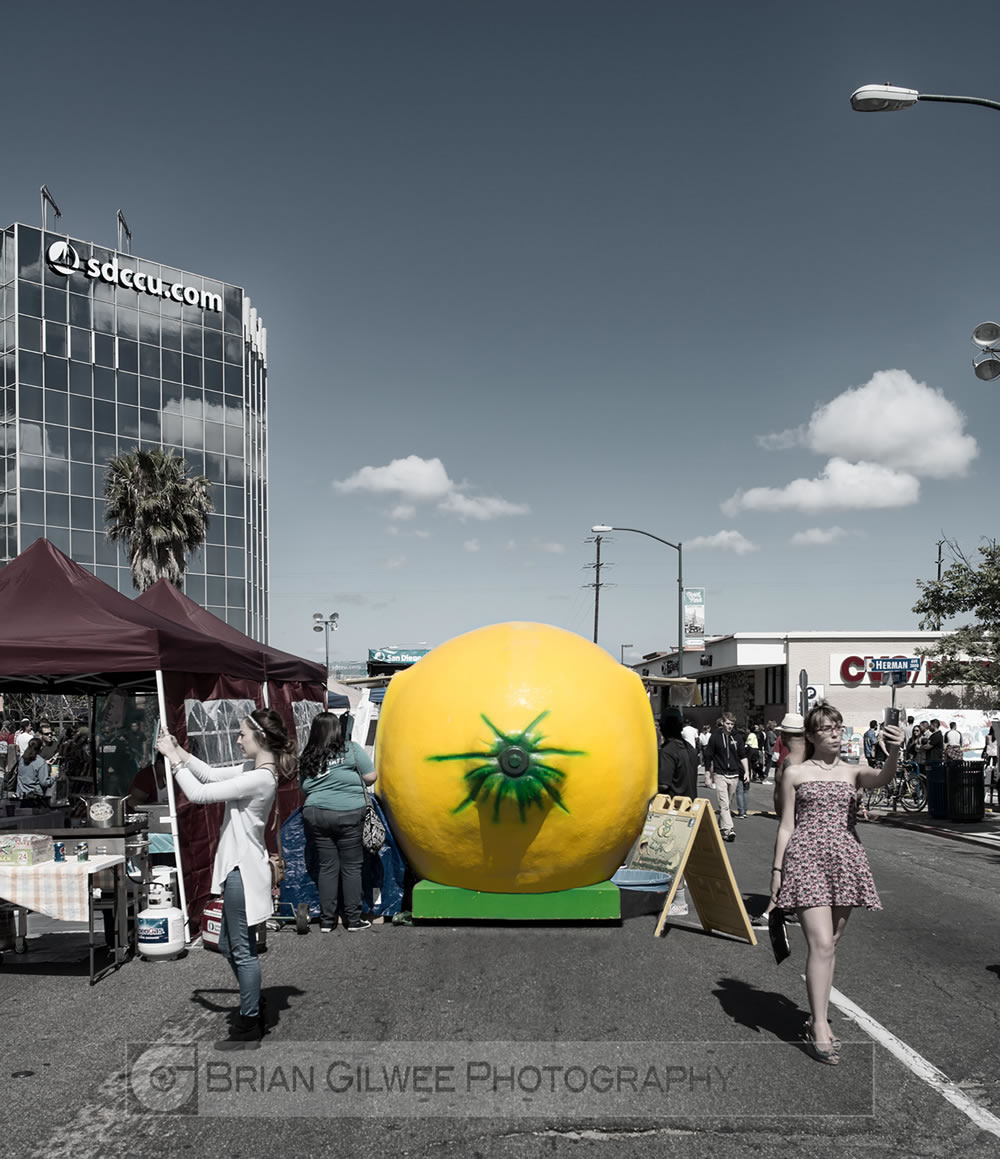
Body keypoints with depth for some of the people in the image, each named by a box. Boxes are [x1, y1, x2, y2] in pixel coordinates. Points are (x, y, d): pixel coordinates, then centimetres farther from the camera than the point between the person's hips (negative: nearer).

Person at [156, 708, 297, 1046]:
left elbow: (198, 793, -21)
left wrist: (174, 759, -11)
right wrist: (178, 751, 7)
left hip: (243, 870, -10)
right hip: (237, 866, 10)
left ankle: (249, 1025, 15)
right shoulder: (253, 769, 7)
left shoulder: (259, 778, -23)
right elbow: (211, 774, 16)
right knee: (229, 946, 19)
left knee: (242, 950, 2)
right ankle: (254, 1009, 32)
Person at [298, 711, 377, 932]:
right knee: (351, 867, 6)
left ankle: (327, 920, 13)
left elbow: (304, 788, 10)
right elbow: (370, 777, -4)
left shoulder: (307, 757, 7)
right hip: (348, 814, -3)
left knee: (327, 867, 10)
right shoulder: (350, 749, -4)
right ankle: (353, 919, 10)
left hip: (316, 814, 4)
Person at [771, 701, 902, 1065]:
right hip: (806, 860, -3)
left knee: (831, 943, 10)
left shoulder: (852, 772, 10)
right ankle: (820, 1027, -10)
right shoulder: (795, 774, 6)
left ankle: (817, 1019, 22)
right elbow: (786, 825, 6)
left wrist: (894, 751, -33)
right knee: (820, 943, -13)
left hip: (845, 862, 3)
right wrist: (777, 868, 2)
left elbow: (883, 778, -13)